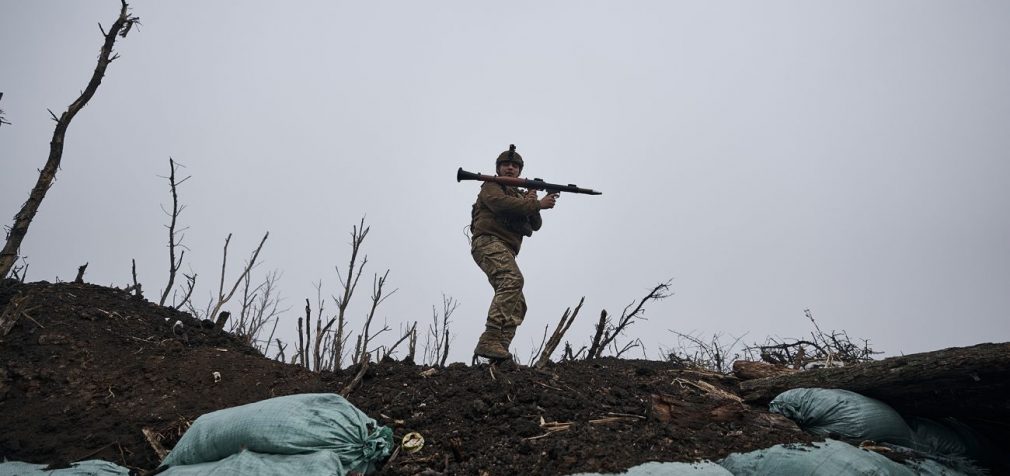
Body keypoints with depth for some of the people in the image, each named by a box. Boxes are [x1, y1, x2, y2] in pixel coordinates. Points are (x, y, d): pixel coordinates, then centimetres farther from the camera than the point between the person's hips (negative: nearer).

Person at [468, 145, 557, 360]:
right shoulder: (491, 186, 9)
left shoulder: (518, 195, 29)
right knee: (512, 279, -33)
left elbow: (535, 225, 17)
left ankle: (500, 349, -5)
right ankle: (490, 340, -43)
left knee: (517, 306, 1)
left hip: (505, 251, 9)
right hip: (489, 242, -9)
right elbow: (500, 203, -15)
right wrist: (537, 204, -15)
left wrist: (531, 204, -3)